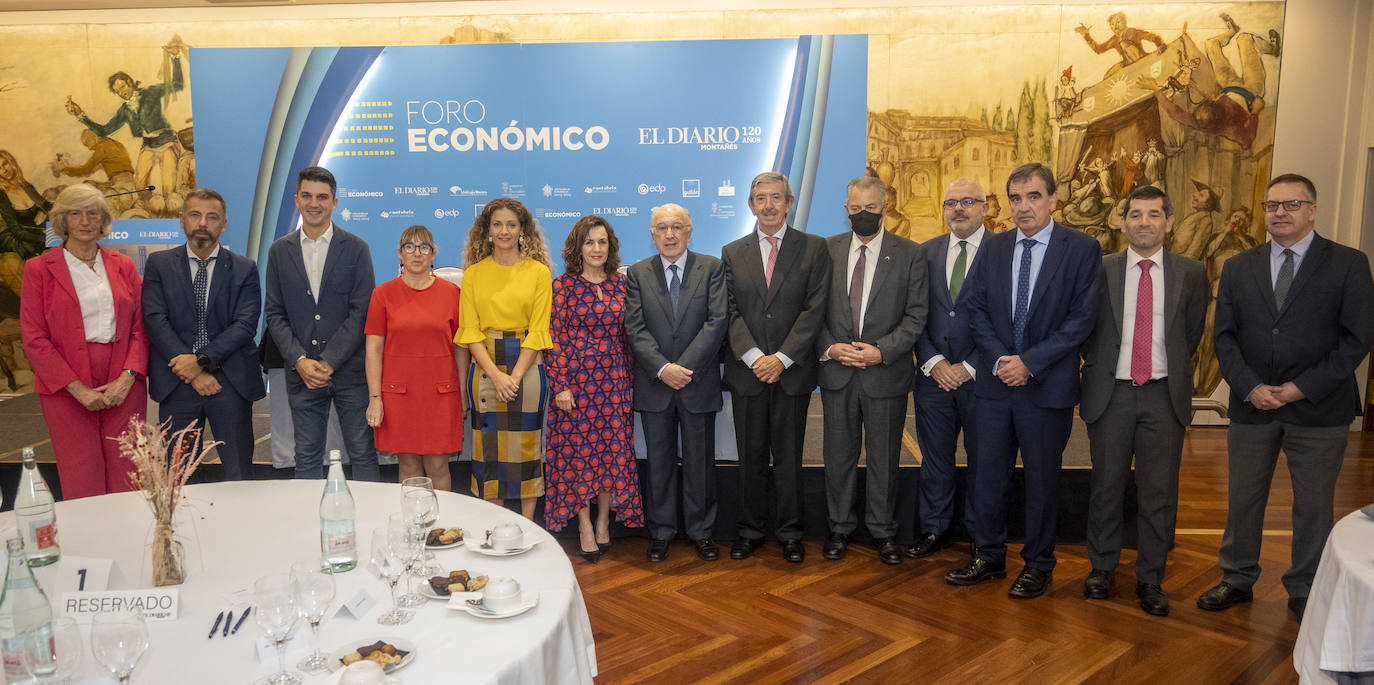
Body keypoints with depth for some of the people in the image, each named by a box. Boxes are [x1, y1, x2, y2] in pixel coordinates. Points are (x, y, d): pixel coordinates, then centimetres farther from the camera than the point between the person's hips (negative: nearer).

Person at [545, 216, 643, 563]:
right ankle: (585, 527, 13)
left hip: (614, 380, 3)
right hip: (575, 378, -2)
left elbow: (628, 336, 10)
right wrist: (560, 385, -10)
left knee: (613, 451, 4)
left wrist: (631, 380, 6)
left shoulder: (621, 284, 7)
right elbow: (555, 338, -4)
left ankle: (604, 521, 19)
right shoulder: (563, 285, -1)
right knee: (577, 450, 2)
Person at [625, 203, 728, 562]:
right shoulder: (637, 273, 4)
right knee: (659, 462, 9)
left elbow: (717, 321, -8)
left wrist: (685, 367, -16)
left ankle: (701, 532, 22)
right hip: (654, 385, 1)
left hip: (699, 382, -1)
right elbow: (635, 328, -4)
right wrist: (662, 369, -17)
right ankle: (661, 533, 22)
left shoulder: (711, 268, 1)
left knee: (700, 461, 8)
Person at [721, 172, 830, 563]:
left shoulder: (814, 248, 2)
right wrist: (753, 356, -12)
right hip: (747, 371, 2)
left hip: (792, 371, -1)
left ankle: (790, 532, 19)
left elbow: (815, 309, -5)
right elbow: (731, 312, 2)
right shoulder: (733, 253, 9)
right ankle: (751, 530, 22)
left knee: (789, 456, 6)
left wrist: (781, 358, -13)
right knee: (751, 457, 8)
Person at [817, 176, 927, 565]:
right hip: (837, 371, 2)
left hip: (886, 373, -2)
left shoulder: (910, 254, -1)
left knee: (884, 456, 9)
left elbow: (915, 316, -4)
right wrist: (830, 347, -10)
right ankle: (840, 527, 26)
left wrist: (881, 351, -15)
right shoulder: (827, 250, 5)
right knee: (838, 454, 10)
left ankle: (883, 530, 24)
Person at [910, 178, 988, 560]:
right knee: (935, 457, 11)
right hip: (934, 376, 3)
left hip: (980, 376, -3)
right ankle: (934, 530, 25)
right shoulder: (926, 252, 8)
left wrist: (969, 367, -12)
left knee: (982, 459, 8)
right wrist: (933, 362, -6)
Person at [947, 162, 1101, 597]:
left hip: (1048, 386, -3)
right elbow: (977, 308, 6)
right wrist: (998, 359, -8)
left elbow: (1080, 318, -9)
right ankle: (989, 557, 26)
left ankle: (1038, 566, 23)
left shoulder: (1082, 249, -4)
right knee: (988, 476, 10)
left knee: (1042, 481, 8)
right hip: (996, 382, 4)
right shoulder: (993, 248, 8)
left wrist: (1029, 362, -15)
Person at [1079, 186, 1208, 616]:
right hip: (1111, 392, 0)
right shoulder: (1099, 270, 1)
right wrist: (1100, 365, 4)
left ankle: (1150, 578, 19)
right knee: (1106, 487, 9)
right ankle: (1102, 568, 25)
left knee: (1159, 492, 6)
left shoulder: (1190, 274, 4)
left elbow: (1193, 333, 12)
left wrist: (1171, 368, 9)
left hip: (1164, 395, 1)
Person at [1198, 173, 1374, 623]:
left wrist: (1302, 387, -14)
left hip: (1318, 408, -2)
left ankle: (1305, 593, 24)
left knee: (1313, 505, 8)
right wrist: (1249, 387, -10)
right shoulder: (1238, 268, 7)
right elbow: (1225, 336, 4)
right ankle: (1237, 580, 27)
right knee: (1242, 499, 11)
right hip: (1252, 404, 3)